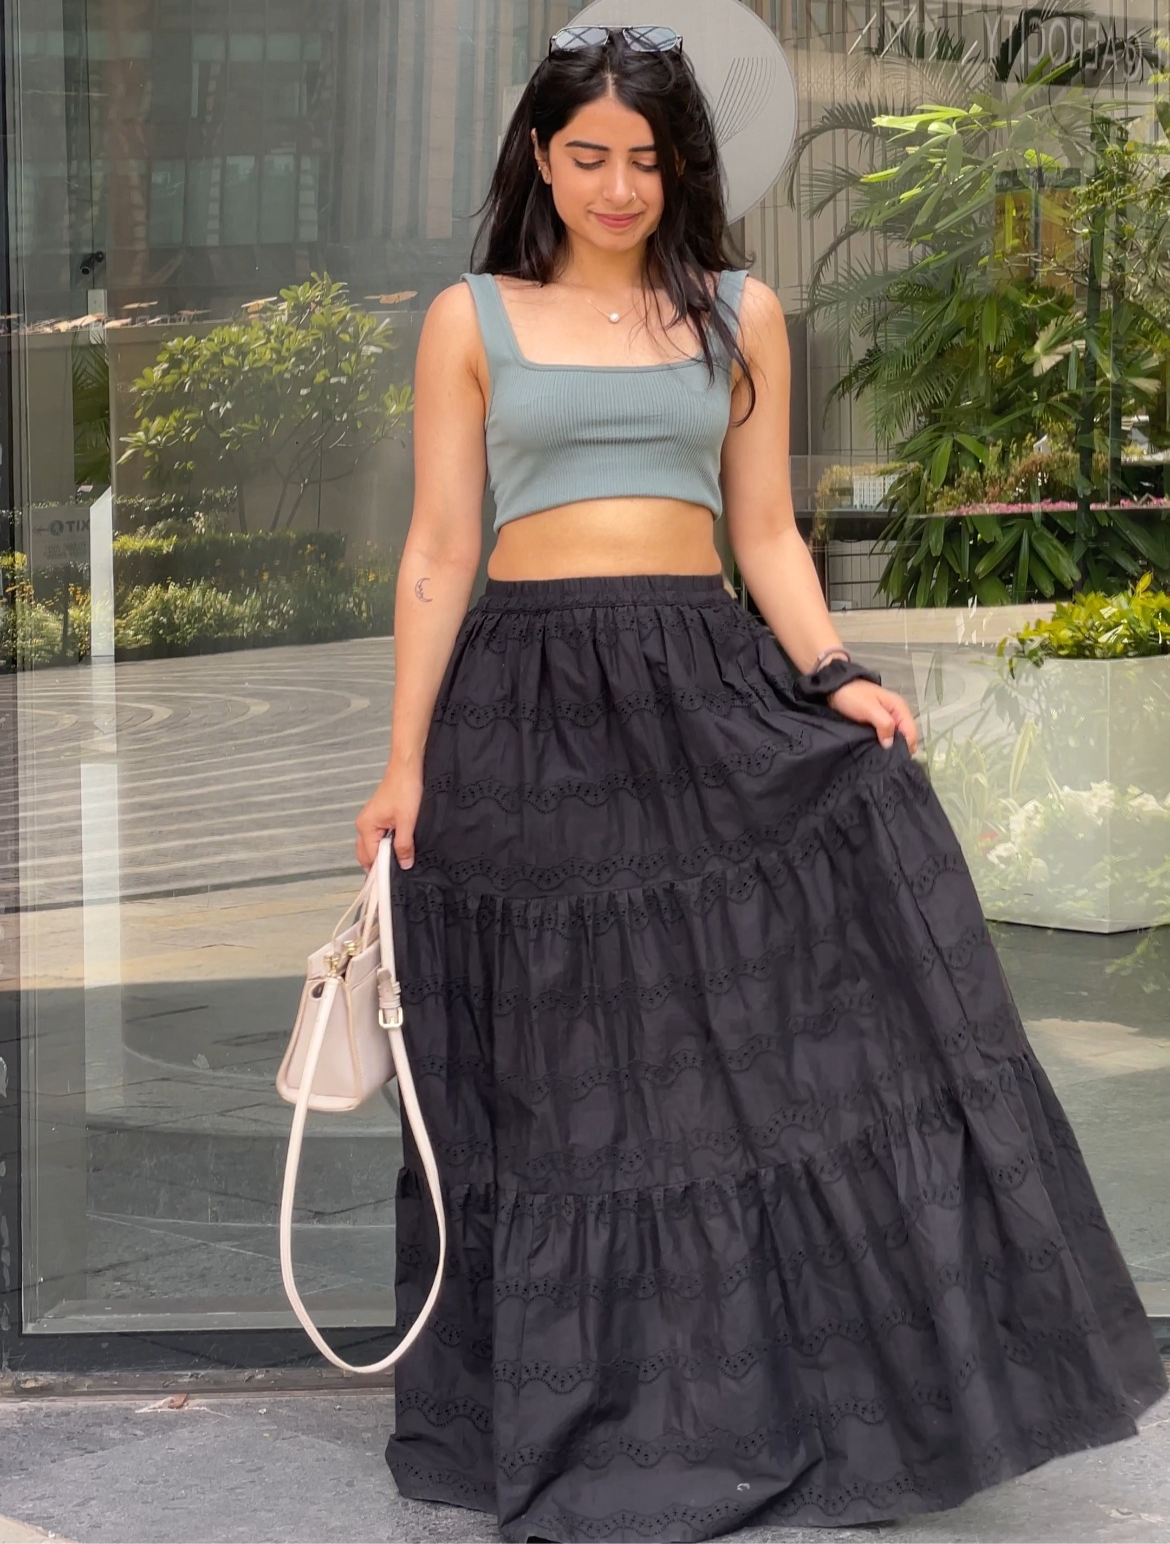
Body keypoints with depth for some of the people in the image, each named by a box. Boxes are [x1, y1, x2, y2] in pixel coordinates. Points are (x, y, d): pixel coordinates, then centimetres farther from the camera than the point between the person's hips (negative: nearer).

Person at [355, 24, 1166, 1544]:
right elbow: (438, 552, 3)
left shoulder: (740, 317, 11)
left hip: (710, 689, 2)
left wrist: (830, 677, -7)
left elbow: (766, 533, 10)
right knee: (555, 1080, 3)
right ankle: (567, 1421, 19)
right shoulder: (473, 321, 6)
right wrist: (406, 763, -3)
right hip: (526, 704, -1)